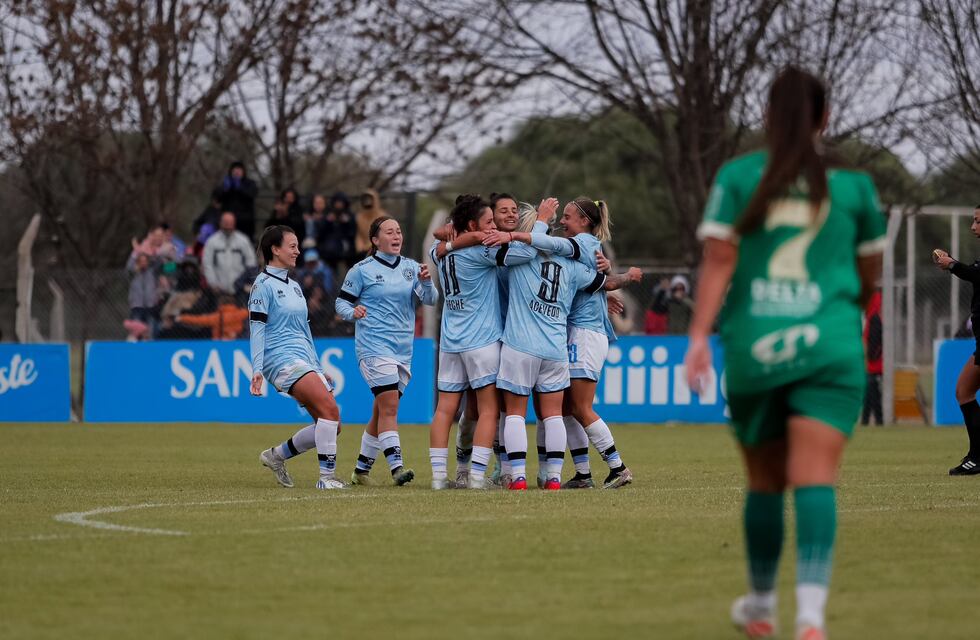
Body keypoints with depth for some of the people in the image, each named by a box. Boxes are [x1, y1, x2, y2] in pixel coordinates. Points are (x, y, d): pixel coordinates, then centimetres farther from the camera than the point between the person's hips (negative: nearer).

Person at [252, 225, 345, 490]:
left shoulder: (294, 286, 21)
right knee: (330, 408, -24)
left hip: (304, 360, 9)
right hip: (281, 359, -9)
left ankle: (277, 455, 16)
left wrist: (318, 368, 25)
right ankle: (327, 476, -22)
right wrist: (257, 369, -17)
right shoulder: (263, 285, -4)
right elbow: (257, 329, -9)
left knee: (332, 426, -1)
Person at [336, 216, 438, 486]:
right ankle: (396, 466, -23)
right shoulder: (363, 270, -1)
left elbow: (430, 300, 3)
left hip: (403, 350, 5)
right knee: (389, 407, -17)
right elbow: (341, 302, 3)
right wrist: (353, 312, -18)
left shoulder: (410, 267, 10)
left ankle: (361, 470, 20)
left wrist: (426, 282, -17)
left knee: (382, 413, 10)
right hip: (374, 346, -5)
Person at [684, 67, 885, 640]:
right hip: (829, 345, -1)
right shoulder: (853, 184, 6)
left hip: (753, 348, 1)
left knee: (765, 481, 16)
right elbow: (870, 270, 19)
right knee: (816, 478, -10)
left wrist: (699, 336, -9)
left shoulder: (738, 177, 4)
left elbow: (719, 260, -6)